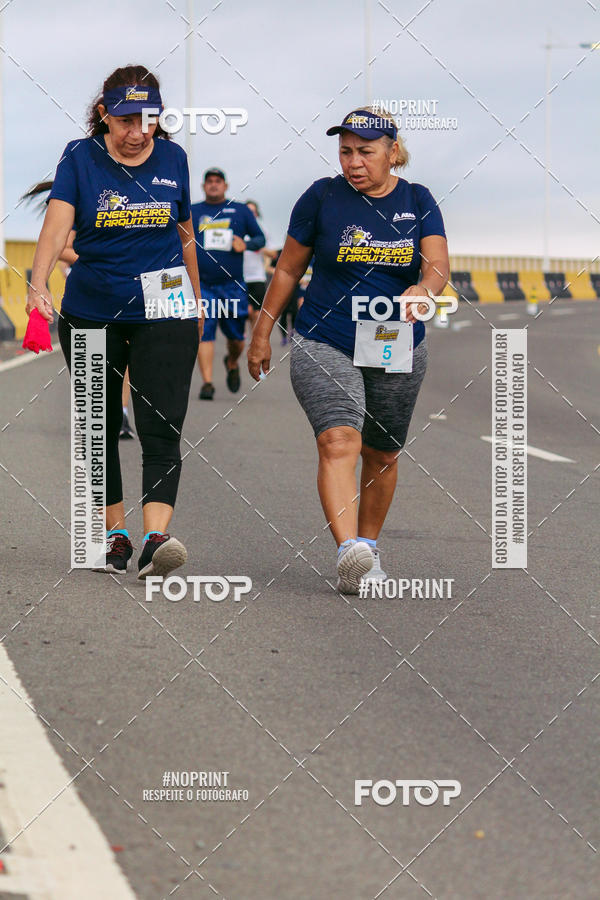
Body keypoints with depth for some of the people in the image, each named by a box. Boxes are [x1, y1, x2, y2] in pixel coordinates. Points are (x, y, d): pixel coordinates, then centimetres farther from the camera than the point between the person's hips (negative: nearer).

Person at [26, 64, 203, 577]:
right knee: (100, 426, 10)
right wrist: (38, 285, -36)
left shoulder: (172, 158, 3)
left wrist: (195, 302, 21)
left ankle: (156, 538, -24)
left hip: (164, 314, 0)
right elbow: (58, 224, -20)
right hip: (91, 313, 0)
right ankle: (115, 533, 23)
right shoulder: (80, 158, -4)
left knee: (160, 429, -14)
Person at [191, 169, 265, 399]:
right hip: (201, 285, -1)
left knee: (236, 337, 5)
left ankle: (232, 363, 37)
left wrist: (246, 244, -7)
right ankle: (207, 382, -11)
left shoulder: (240, 211, 11)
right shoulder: (191, 212, 10)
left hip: (233, 285, 1)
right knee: (204, 333, -12)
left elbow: (260, 238, 15)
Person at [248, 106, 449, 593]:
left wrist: (423, 289, -33)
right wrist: (262, 332, 8)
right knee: (339, 443, -22)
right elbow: (289, 269, 7)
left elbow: (438, 265, -11)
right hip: (324, 347, -3)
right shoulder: (322, 197, -2)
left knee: (382, 455, 14)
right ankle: (349, 553, -36)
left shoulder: (418, 202, 2)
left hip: (397, 352, 3)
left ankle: (368, 545, 35)